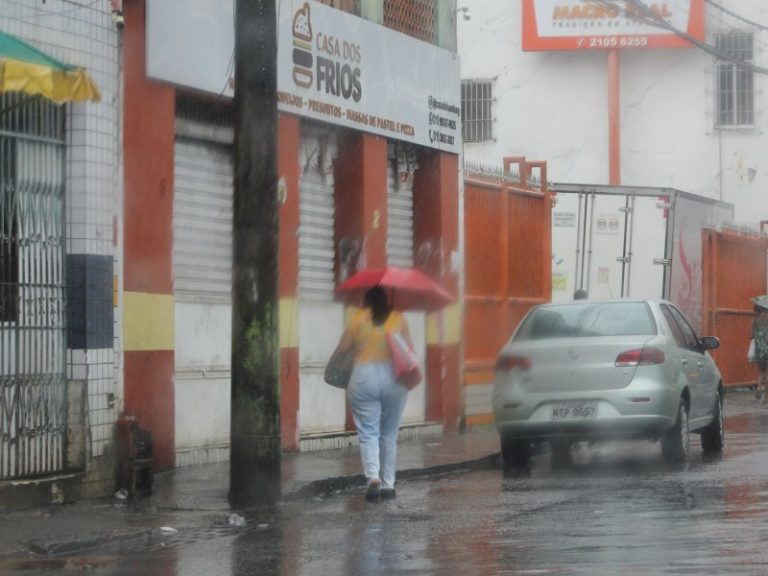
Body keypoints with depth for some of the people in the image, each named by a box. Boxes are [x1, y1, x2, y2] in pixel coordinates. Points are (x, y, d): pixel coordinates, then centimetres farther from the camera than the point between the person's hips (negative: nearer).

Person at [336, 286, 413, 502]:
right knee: (389, 435, 12)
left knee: (368, 433, 0)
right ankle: (388, 484, 14)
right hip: (393, 379, 2)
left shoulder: (359, 319, -1)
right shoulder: (398, 319, 3)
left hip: (364, 379, -2)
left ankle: (373, 477, -21)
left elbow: (344, 347, -1)